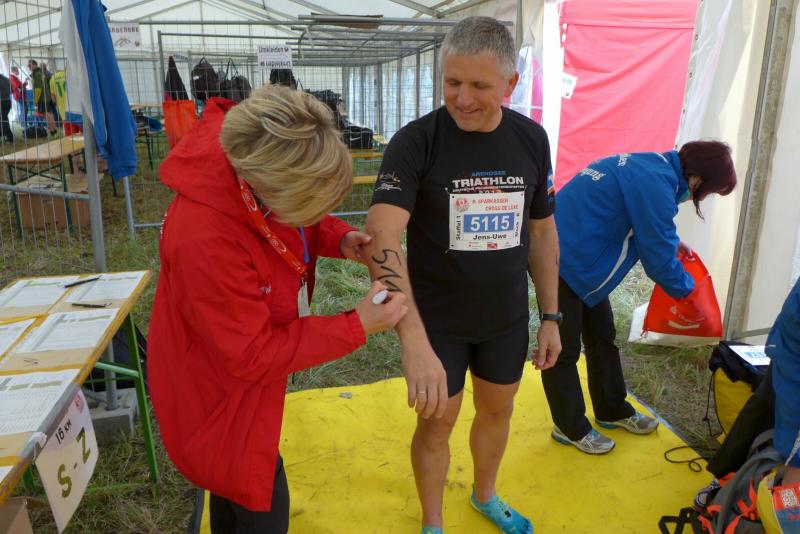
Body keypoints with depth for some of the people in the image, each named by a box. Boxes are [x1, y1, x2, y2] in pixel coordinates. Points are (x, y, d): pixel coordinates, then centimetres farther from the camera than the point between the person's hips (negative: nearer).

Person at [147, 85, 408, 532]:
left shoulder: (259, 154, -18)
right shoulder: (204, 237, -41)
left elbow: (303, 221, 6)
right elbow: (254, 356, -29)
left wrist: (338, 239, -15)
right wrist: (357, 327, -28)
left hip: (243, 364, 8)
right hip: (219, 391, -7)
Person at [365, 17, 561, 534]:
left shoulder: (531, 139, -5)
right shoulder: (416, 142, -20)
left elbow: (542, 231, 5)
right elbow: (381, 237, -33)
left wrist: (551, 316, 5)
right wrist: (414, 342, -45)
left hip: (508, 317, 4)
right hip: (437, 319, -4)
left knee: (498, 411, 21)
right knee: (436, 423, 11)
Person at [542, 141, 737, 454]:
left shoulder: (654, 167, 8)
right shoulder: (656, 185, -23)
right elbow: (659, 258, -15)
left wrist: (672, 242, 18)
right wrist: (687, 290, 2)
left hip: (572, 257, 11)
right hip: (561, 261, -11)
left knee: (602, 336, 20)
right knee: (564, 349, 4)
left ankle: (612, 411, 36)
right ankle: (570, 428, 21)